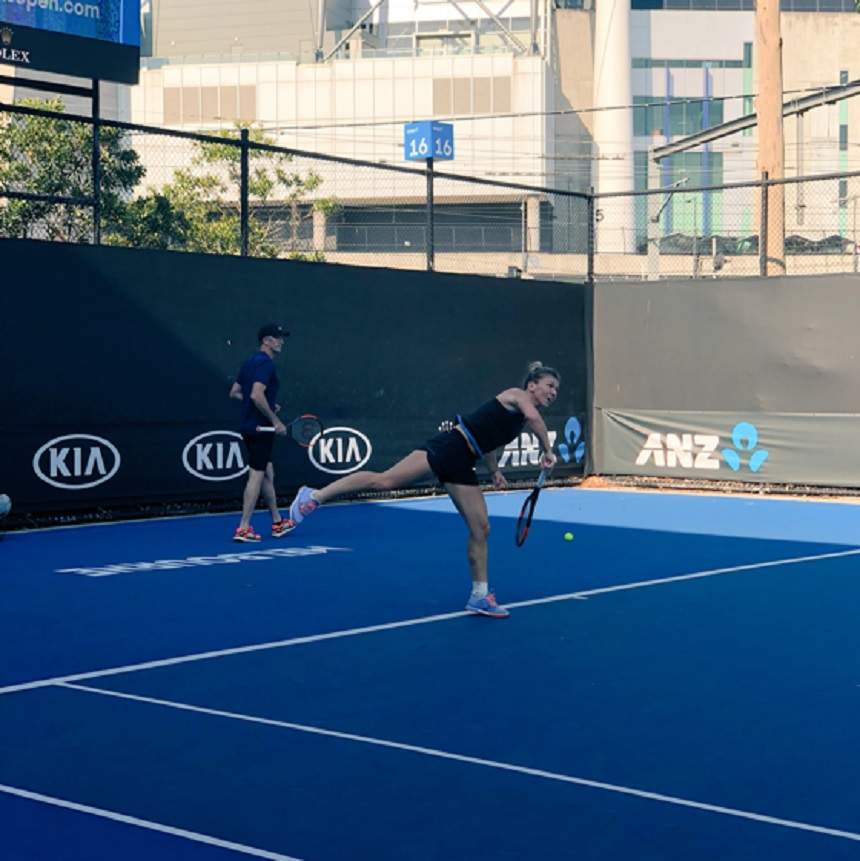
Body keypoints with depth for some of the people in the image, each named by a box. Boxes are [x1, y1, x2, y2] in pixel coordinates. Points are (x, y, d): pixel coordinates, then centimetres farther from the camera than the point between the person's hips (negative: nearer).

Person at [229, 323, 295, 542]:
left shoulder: (251, 362, 15)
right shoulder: (265, 363, -14)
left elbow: (234, 392, 20)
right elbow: (257, 395, -26)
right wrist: (275, 420, -19)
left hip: (249, 427, 10)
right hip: (260, 428, -10)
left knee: (268, 473, 16)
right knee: (256, 476, -7)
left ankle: (277, 523, 25)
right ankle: (243, 529, -7)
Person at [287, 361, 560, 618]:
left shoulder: (519, 418, 21)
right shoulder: (516, 395, -3)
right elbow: (533, 417, -27)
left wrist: (495, 472, 26)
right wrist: (547, 450, -18)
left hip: (461, 464, 9)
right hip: (448, 446, -9)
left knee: (481, 529, 5)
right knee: (383, 481, -19)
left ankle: (480, 596, 15)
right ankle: (315, 496, -11)